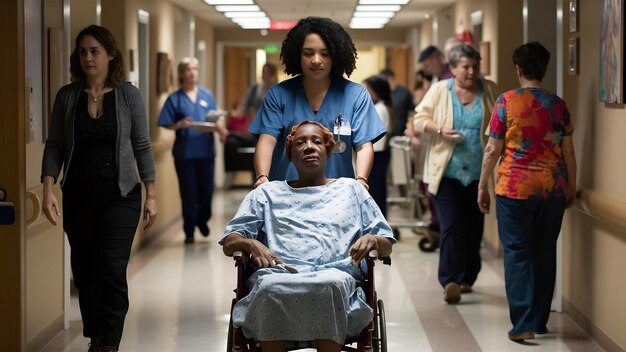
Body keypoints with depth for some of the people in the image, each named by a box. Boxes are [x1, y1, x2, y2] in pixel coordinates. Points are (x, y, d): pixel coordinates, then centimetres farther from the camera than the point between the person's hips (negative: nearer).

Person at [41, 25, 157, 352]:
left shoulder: (128, 94, -2)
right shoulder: (67, 96, 2)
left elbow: (142, 146, 2)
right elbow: (54, 146, 2)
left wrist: (151, 196, 0)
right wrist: (48, 190, -9)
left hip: (120, 195, -2)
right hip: (78, 196, 2)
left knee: (113, 268, -11)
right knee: (84, 271, 9)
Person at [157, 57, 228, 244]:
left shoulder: (207, 95, 8)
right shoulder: (175, 98, -1)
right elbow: (168, 125, -1)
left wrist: (220, 129, -10)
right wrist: (180, 124, -20)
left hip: (206, 149, 2)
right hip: (185, 151, -2)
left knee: (207, 188, 5)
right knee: (188, 192, 2)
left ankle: (202, 219, 32)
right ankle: (189, 230, 14)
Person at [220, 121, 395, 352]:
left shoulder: (351, 189, 28)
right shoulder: (267, 193, 29)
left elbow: (387, 248, 23)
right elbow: (229, 243, 21)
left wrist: (371, 239, -2)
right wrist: (251, 243, -3)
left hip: (334, 275, 0)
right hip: (280, 274, 0)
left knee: (332, 285, -40)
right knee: (270, 286, -39)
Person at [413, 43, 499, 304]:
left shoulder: (490, 91, 6)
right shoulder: (439, 90, 3)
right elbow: (420, 119, 4)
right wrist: (440, 130, -13)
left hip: (479, 173, 2)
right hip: (446, 172, -2)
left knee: (473, 228, 9)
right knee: (451, 226, -10)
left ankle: (466, 278, 23)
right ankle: (450, 281, -10)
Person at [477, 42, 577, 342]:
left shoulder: (507, 101, -5)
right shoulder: (558, 105, 3)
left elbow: (492, 150, -3)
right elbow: (568, 152, 6)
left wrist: (482, 187, 6)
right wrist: (571, 188, 19)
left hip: (515, 187, -3)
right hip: (553, 188, 3)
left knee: (517, 252, 1)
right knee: (545, 252, 12)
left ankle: (523, 324, -7)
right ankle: (539, 321, 19)